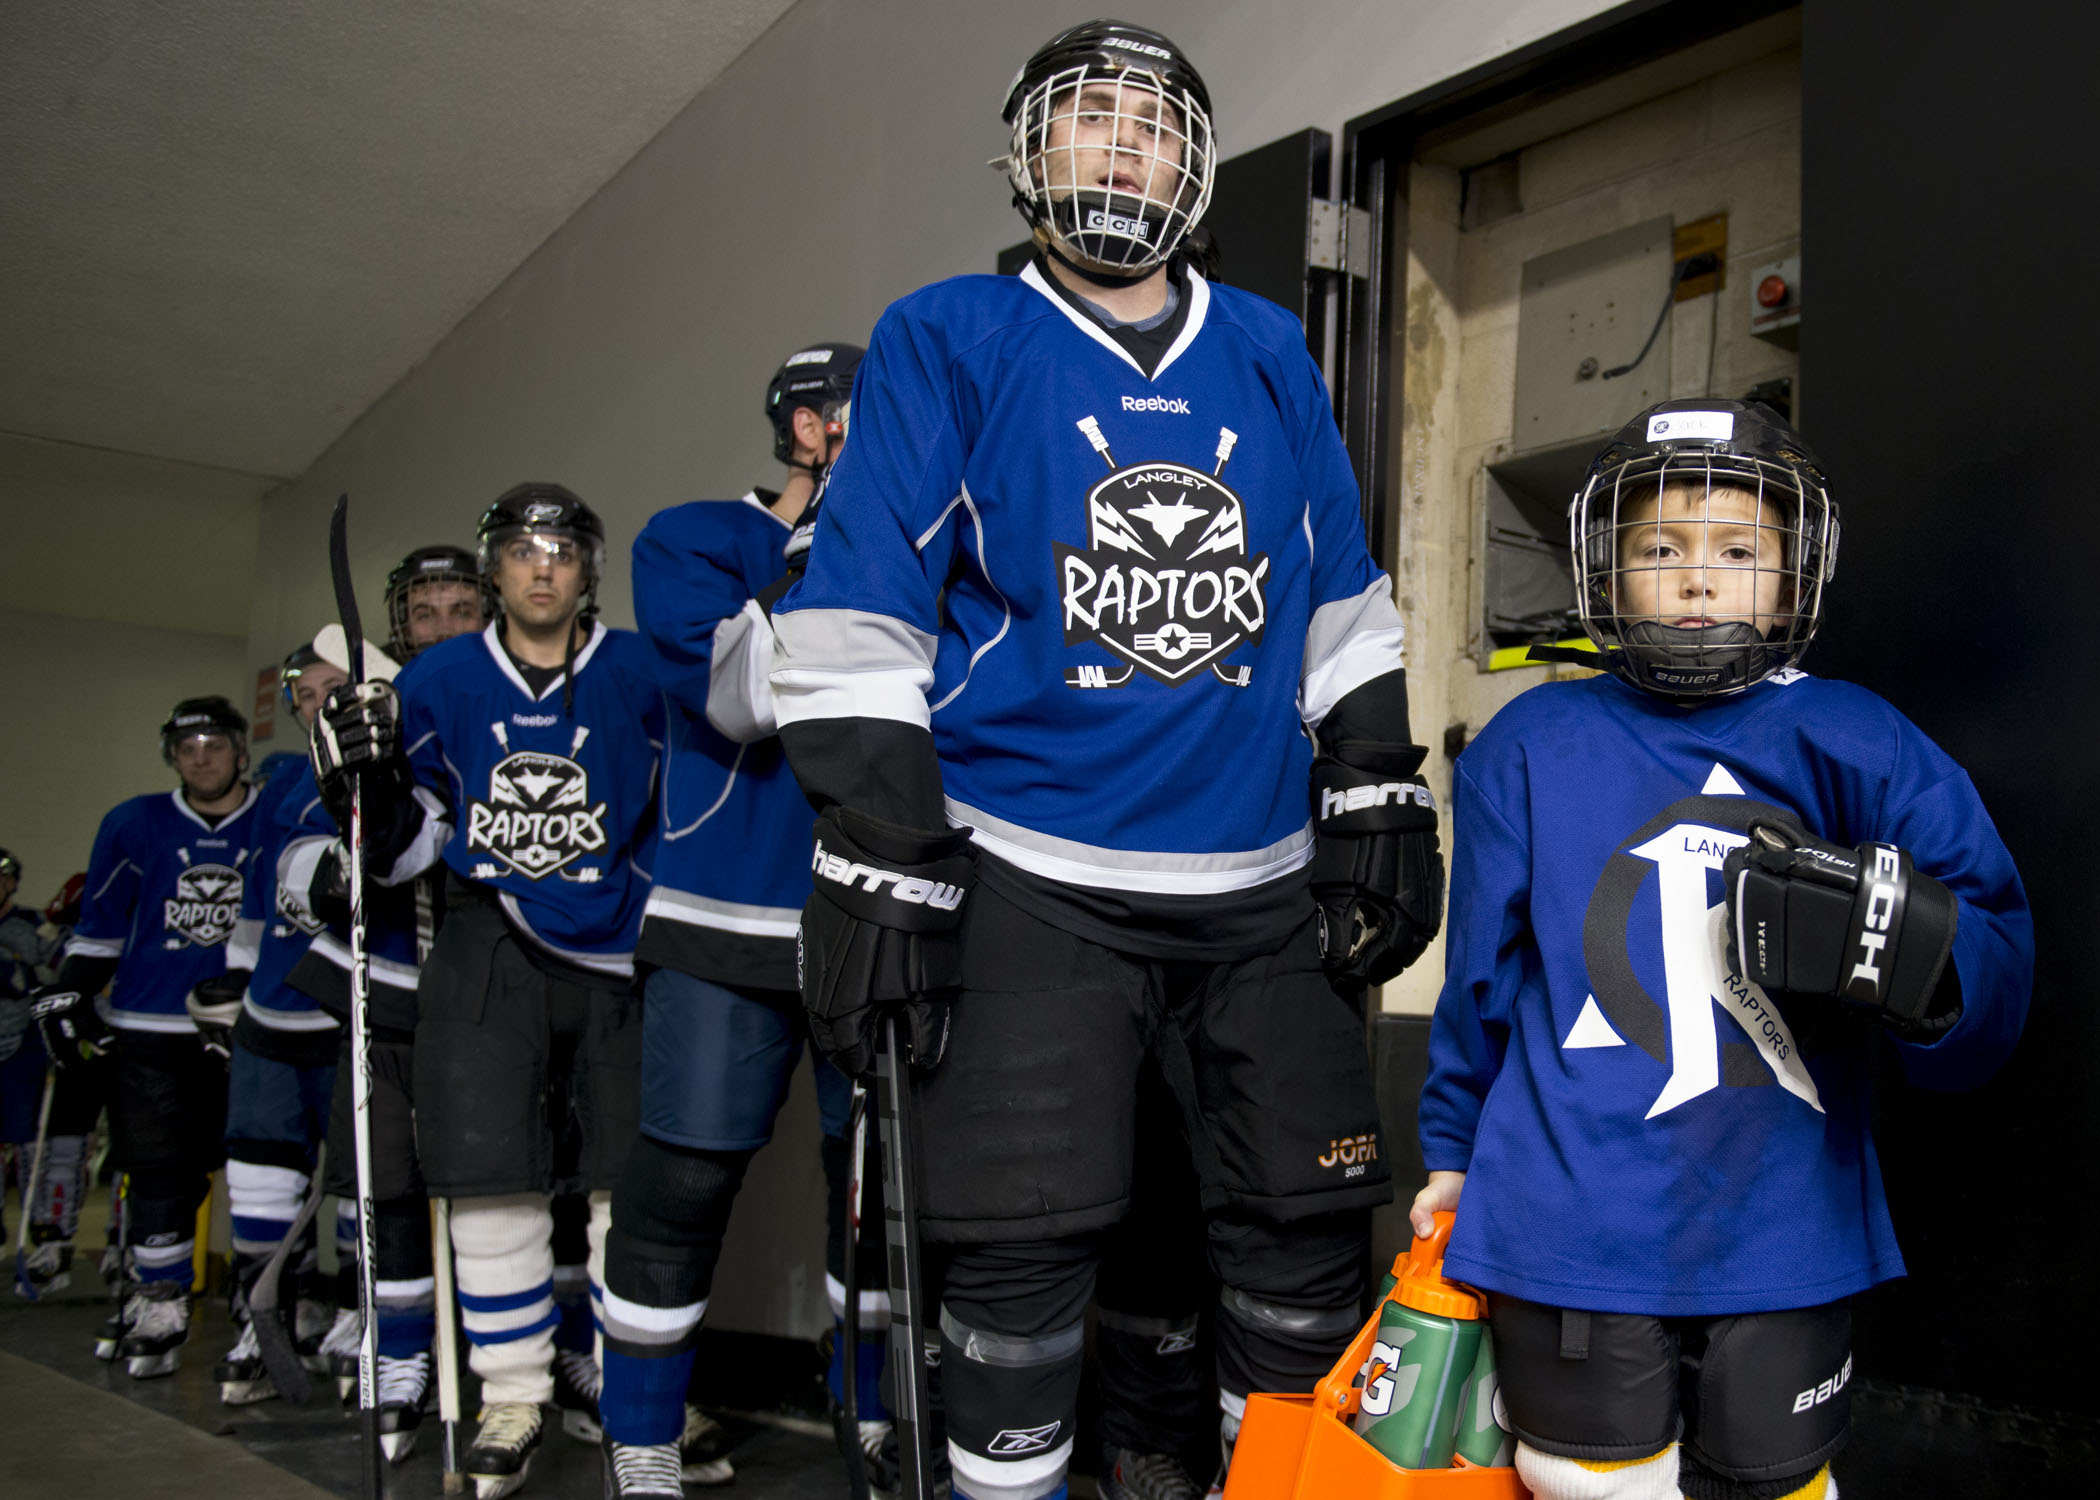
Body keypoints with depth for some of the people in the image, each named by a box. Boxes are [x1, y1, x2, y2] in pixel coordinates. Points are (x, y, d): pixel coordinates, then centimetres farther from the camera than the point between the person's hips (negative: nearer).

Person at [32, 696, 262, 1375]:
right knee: (161, 1173, -2)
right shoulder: (134, 826, 4)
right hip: (149, 1031, 0)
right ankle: (157, 1309, 10)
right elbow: (99, 927, 11)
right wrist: (65, 999, 4)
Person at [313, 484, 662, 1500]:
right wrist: (366, 784, -10)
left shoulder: (641, 675, -1)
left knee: (631, 1180, 1)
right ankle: (513, 1403, 13)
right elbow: (402, 851, 8)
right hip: (490, 946, 1)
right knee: (491, 1173, -3)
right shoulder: (442, 680, 5)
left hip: (617, 948, -1)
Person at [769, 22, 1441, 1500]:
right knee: (1027, 1245, -3)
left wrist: (1381, 814, 9)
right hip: (1031, 882, -3)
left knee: (1308, 1223, 8)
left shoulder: (1270, 352, 12)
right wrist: (874, 873, -10)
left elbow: (1344, 610, 16)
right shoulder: (949, 341, 1)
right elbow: (857, 625, -4)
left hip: (1262, 889, 4)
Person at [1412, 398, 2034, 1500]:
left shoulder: (1857, 748, 0)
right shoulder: (1531, 749, 2)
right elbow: (1483, 975, 12)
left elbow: (1991, 1001, -6)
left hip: (1782, 1240, 1)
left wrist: (1901, 937, -27)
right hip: (1572, 1234, 0)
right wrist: (1454, 1149, 19)